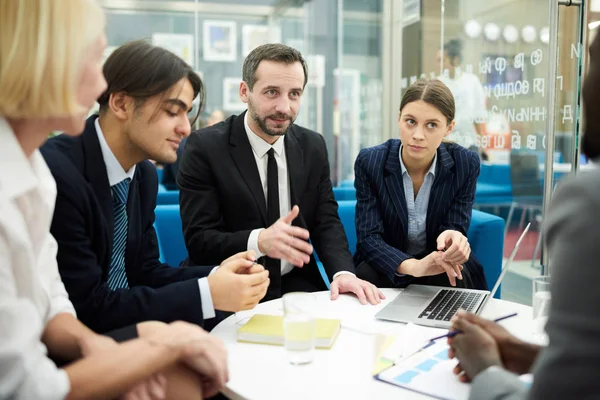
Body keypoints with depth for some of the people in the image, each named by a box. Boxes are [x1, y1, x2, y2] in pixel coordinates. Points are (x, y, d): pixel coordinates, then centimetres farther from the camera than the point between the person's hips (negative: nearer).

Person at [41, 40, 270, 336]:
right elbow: (86, 306, -23)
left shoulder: (145, 174, 2)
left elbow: (144, 271, 7)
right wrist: (207, 293, -23)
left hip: (123, 332, 7)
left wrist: (217, 277, -11)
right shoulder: (57, 173, -24)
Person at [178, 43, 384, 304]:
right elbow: (198, 241, -14)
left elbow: (326, 221, 5)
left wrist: (343, 272, -16)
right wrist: (258, 241, -33)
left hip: (299, 288, 4)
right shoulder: (204, 147, -10)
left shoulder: (313, 146, 4)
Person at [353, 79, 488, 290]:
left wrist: (453, 238, -37)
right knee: (366, 277, -32)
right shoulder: (369, 162, -16)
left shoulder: (465, 164, -12)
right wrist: (412, 266, -40)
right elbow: (368, 238, -20)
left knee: (457, 280, -31)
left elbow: (456, 227, -10)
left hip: (440, 270, 1)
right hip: (387, 267, -1)